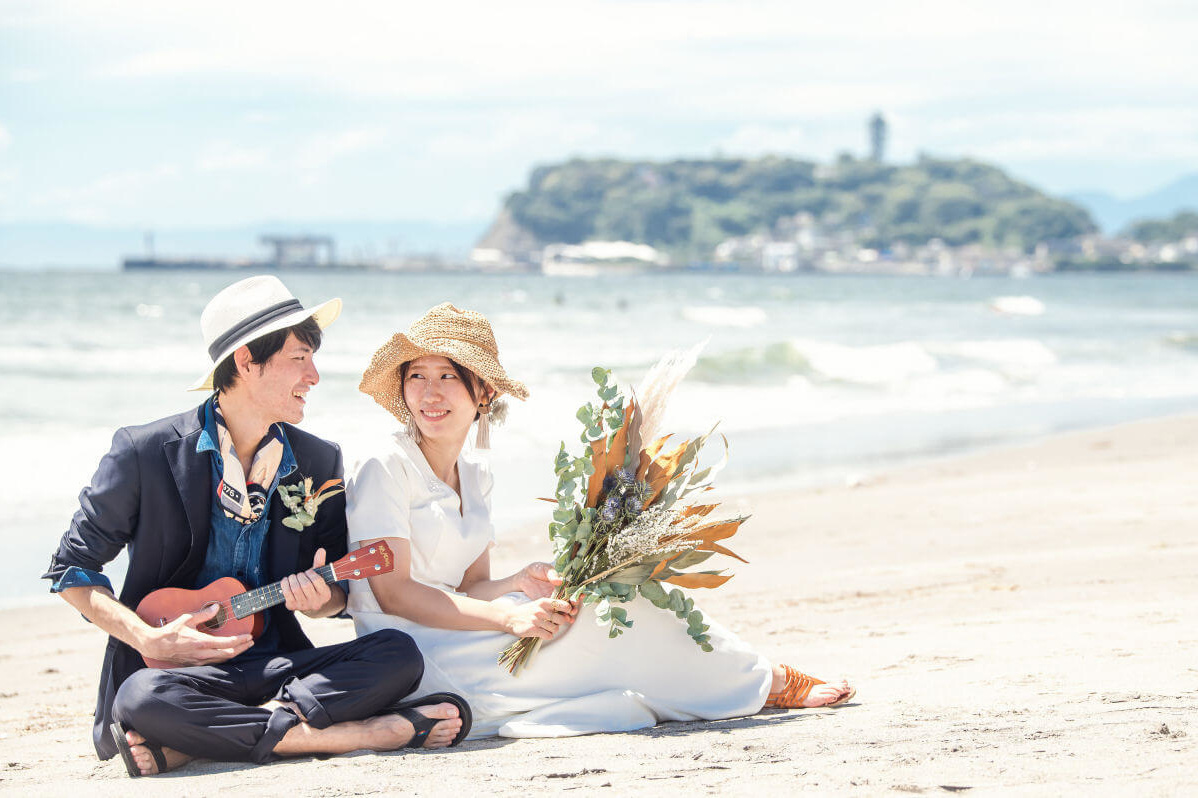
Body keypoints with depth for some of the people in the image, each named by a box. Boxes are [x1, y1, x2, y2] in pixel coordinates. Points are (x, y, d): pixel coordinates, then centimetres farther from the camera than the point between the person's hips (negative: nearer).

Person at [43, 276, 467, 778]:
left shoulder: (320, 462, 9)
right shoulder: (144, 453, -3)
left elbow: (336, 594, 16)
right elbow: (71, 568, 2)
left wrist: (319, 599, -10)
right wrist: (149, 640, -13)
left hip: (278, 666, 4)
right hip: (178, 671, -4)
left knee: (398, 655, -22)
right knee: (142, 698, -39)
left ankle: (184, 746, -29)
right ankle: (365, 733, -31)